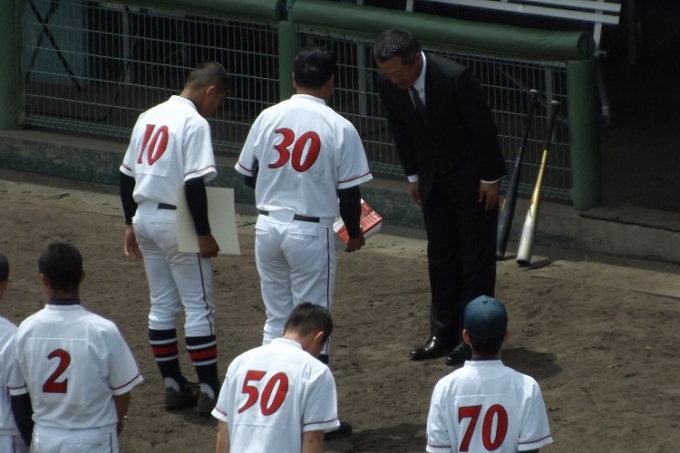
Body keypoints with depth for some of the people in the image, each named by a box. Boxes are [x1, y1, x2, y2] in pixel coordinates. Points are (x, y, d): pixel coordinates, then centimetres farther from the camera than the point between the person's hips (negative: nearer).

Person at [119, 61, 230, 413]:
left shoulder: (149, 117, 11)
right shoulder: (195, 123, -14)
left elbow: (126, 176, 15)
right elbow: (194, 184, -21)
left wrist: (132, 224, 20)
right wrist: (204, 234, -16)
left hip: (145, 218, 8)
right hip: (177, 223, -8)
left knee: (162, 304, 14)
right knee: (199, 306, -1)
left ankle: (173, 385, 17)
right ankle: (209, 391, -1)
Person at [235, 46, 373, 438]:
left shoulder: (268, 118, -1)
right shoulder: (339, 128, -11)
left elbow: (249, 175, 7)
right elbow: (348, 191, -8)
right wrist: (354, 232, 9)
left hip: (268, 227, 4)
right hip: (311, 232, -4)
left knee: (276, 319, 15)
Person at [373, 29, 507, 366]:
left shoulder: (456, 78, -30)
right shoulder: (387, 83, -14)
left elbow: (484, 128, -19)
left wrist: (490, 178, -13)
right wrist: (413, 175, 7)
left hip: (471, 177, -5)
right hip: (433, 178, 5)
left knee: (476, 258, 0)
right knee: (440, 256, 10)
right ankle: (443, 334, 17)